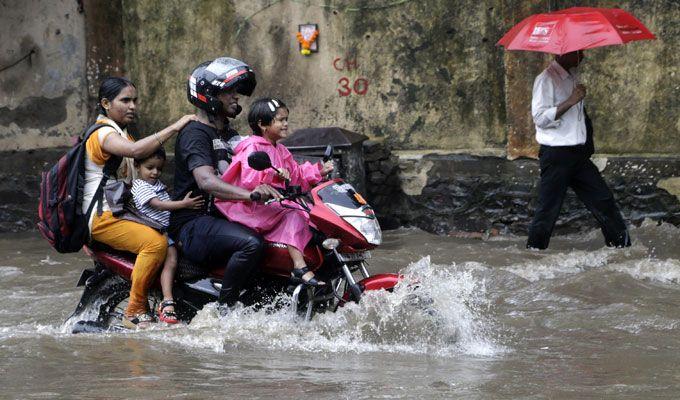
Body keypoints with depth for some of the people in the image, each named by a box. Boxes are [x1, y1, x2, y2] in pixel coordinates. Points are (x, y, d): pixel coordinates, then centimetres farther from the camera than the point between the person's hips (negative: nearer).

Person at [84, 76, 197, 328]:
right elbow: (135, 150, -31)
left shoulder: (122, 134, 23)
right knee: (155, 242, -30)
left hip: (124, 212, 10)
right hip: (103, 216, -10)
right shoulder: (103, 134, -10)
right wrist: (174, 128, -29)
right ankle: (135, 313, -26)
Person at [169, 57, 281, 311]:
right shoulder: (195, 134, -12)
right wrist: (249, 194, -45)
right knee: (251, 243, -33)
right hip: (193, 225, -10)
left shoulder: (228, 134, 20)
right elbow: (206, 181, -29)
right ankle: (225, 308, -24)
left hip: (224, 218, 10)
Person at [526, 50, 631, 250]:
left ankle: (623, 247, 13)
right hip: (556, 155, -8)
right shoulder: (546, 80, -12)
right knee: (548, 210, -3)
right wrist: (571, 101, -26)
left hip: (579, 154, 8)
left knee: (604, 201, 7)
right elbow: (540, 117, -22)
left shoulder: (573, 77, 14)